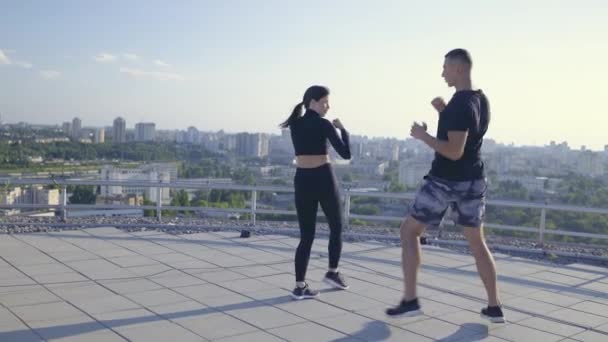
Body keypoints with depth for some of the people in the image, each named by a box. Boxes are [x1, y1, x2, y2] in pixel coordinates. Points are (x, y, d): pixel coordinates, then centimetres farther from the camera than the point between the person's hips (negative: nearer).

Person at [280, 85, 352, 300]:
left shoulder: (294, 124, 9)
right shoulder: (323, 124, -8)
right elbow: (346, 154, -8)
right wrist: (342, 129, 5)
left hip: (302, 181, 5)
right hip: (323, 179, -5)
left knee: (306, 236, 7)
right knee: (336, 227, 19)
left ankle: (300, 286, 0)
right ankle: (333, 272, 22)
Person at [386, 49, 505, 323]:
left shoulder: (459, 105, -20)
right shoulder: (481, 100, 8)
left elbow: (454, 151, -25)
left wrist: (423, 136, -16)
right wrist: (444, 114, 15)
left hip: (445, 181, -8)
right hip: (473, 180, 8)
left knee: (409, 231, 6)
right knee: (477, 242, 16)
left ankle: (410, 300, 6)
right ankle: (494, 307, 17)